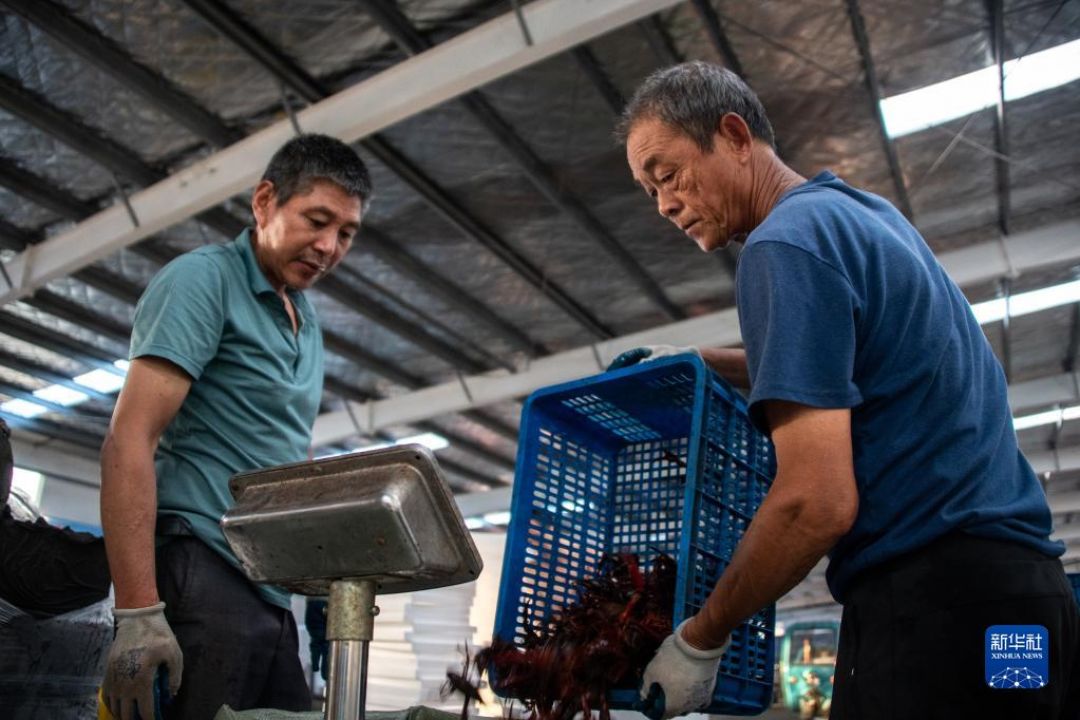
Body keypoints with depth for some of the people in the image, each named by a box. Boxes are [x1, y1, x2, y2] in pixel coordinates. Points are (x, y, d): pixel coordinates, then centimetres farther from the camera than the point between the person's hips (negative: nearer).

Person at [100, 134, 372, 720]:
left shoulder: (308, 325, 17)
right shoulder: (205, 278, -7)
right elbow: (129, 440, -15)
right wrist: (137, 612, -21)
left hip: (275, 591, 8)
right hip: (202, 574, -8)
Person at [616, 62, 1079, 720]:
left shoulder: (786, 241, -14)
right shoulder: (867, 210, 15)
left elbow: (819, 501, -21)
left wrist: (699, 640, -8)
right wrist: (699, 361, 25)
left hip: (934, 596, -10)